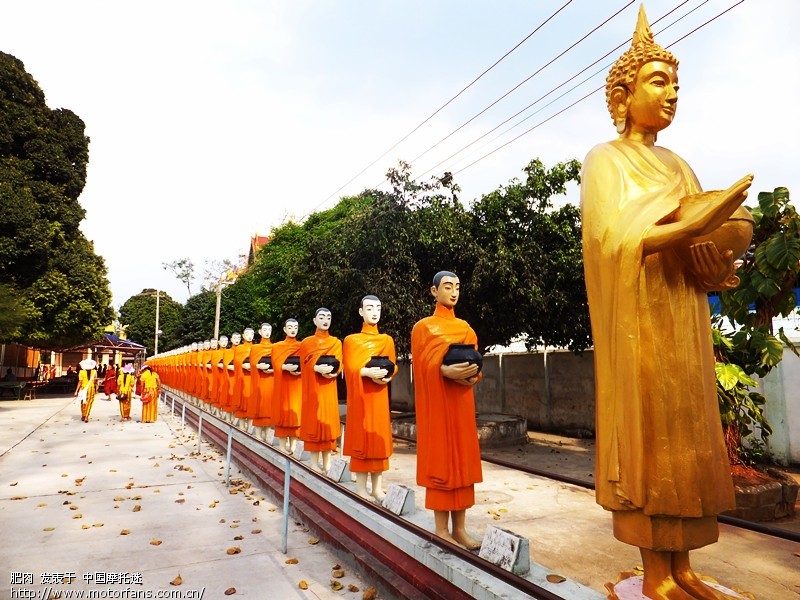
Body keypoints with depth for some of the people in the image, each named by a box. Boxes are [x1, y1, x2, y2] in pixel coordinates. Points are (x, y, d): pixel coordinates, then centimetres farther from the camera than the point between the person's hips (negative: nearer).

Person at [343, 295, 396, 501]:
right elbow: (350, 368, -7)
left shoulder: (387, 340, 12)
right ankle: (361, 488, 4)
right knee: (361, 438, -3)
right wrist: (369, 372, -25)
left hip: (380, 395, 3)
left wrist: (386, 375, -14)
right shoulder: (351, 340, 4)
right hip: (360, 395, -3)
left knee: (379, 437, 4)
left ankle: (377, 487, 12)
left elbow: (393, 366, 8)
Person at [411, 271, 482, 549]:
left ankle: (459, 527, 14)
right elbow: (422, 364, -9)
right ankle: (441, 528, 6)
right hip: (436, 400, -5)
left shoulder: (466, 328, 14)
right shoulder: (423, 327, 0)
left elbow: (475, 360, 10)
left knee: (462, 458, 6)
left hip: (461, 399, 5)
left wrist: (473, 374, -12)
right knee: (439, 458, -3)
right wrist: (446, 371, -26)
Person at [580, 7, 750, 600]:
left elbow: (701, 240, 13)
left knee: (687, 433, 7)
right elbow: (615, 241, -16)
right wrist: (691, 226, -27)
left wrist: (721, 266, -8)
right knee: (649, 433, -5)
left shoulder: (678, 164, 20)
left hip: (685, 319, 7)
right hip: (639, 320, -7)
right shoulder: (605, 161, -1)